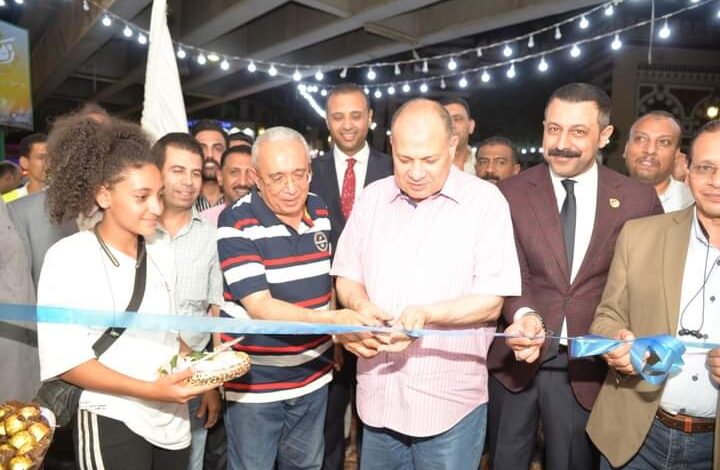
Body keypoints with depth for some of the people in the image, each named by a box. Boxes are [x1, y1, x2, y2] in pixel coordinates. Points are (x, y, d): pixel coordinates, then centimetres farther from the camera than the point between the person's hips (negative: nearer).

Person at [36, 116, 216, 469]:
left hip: (173, 420, 5)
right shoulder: (68, 257, -13)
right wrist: (151, 390, -24)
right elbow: (64, 360, -17)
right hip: (112, 423, -5)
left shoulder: (162, 254, 3)